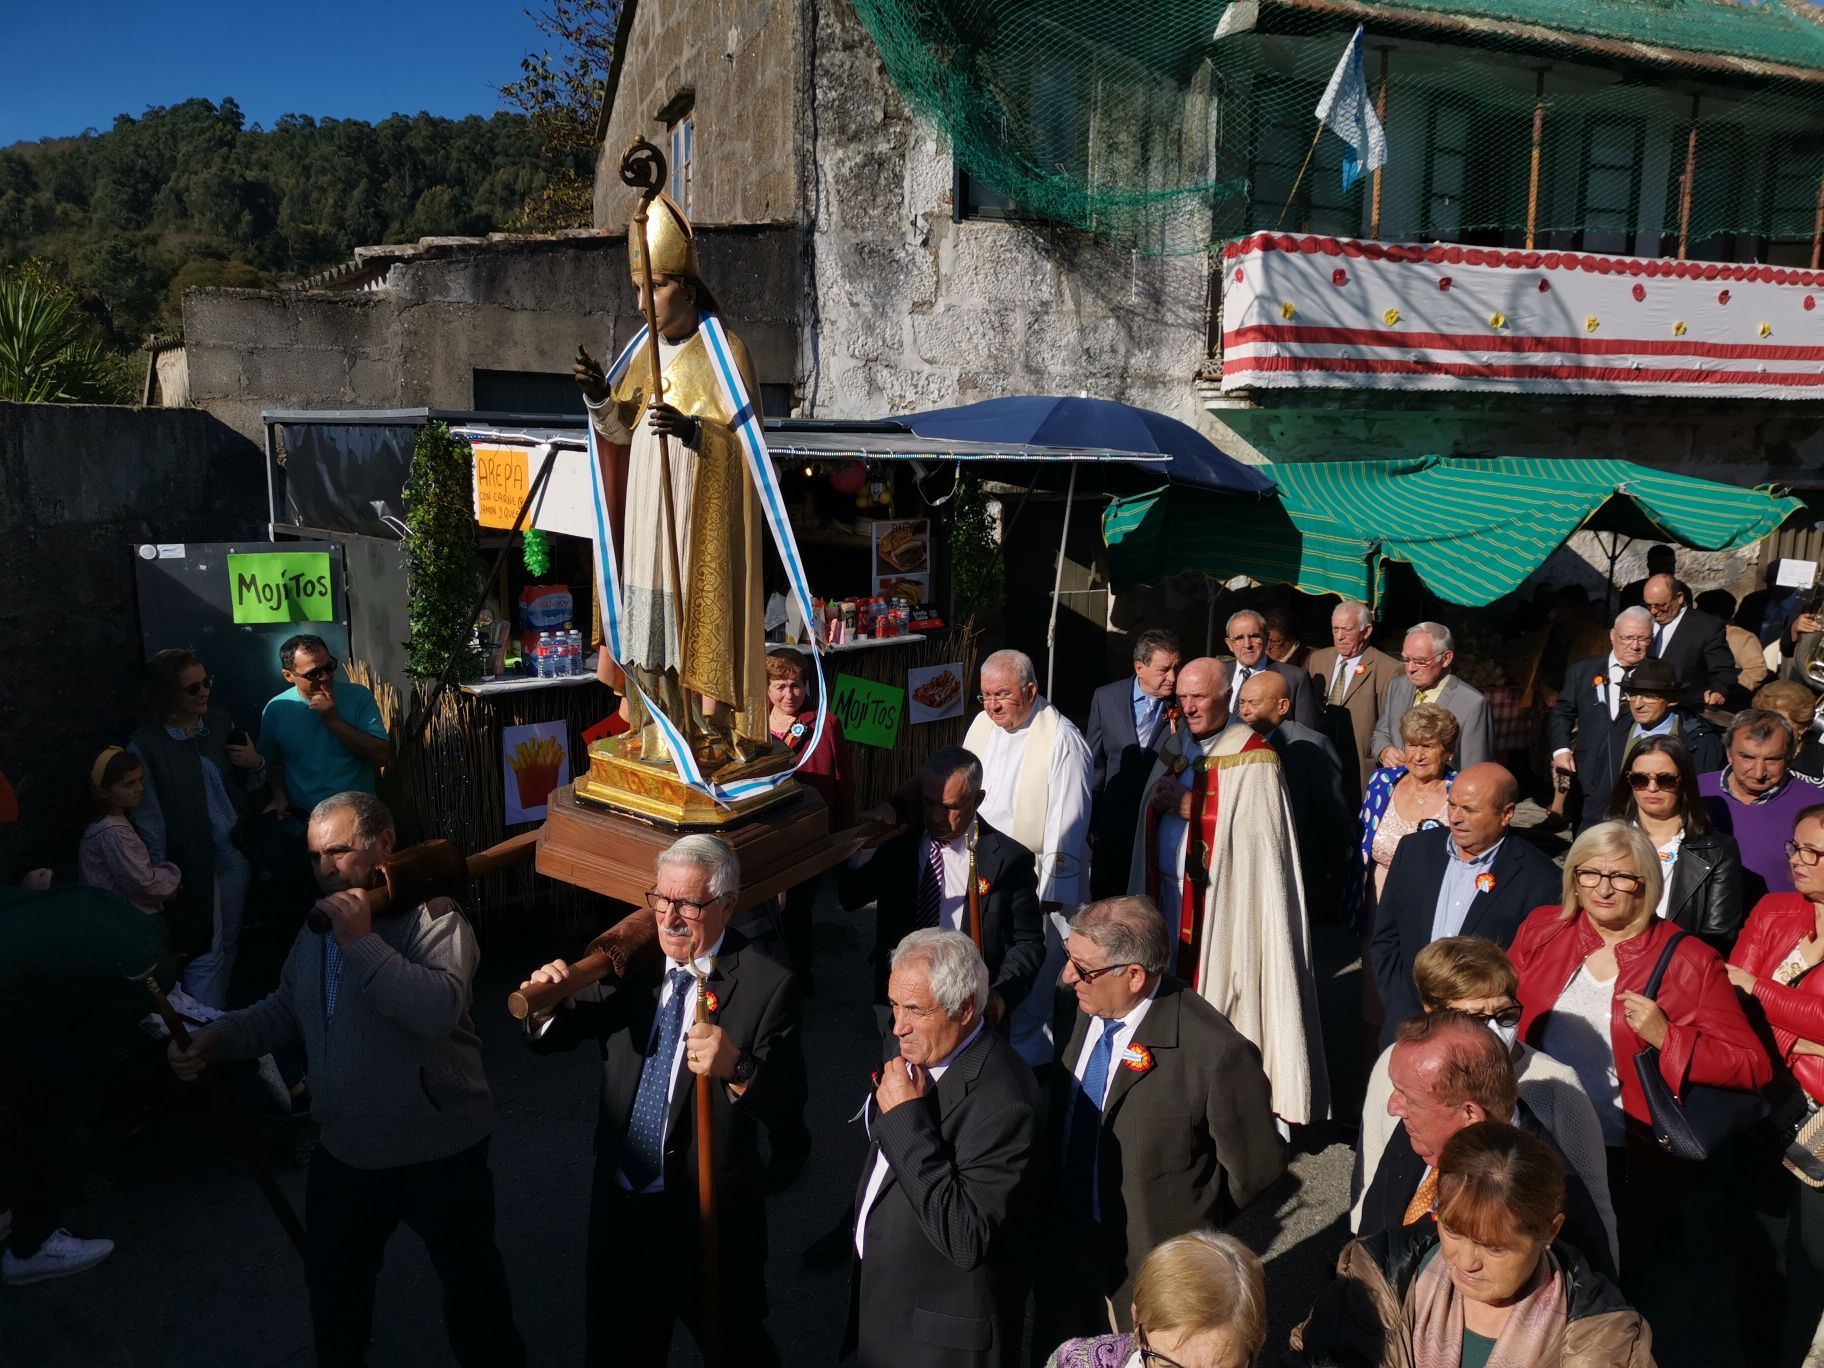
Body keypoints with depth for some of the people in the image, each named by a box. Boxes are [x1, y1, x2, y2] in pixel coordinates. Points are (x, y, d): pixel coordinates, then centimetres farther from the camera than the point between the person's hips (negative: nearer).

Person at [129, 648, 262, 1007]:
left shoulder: (219, 722, 3)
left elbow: (247, 782, 17)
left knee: (228, 943, 16)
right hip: (196, 864, -5)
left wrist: (255, 763, -6)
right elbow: (149, 819, -11)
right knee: (205, 953, -1)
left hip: (237, 853, 5)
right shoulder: (146, 745, -13)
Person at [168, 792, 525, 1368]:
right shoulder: (318, 925, 5)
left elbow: (439, 1009, -36)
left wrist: (362, 941, -32)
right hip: (344, 1150, 7)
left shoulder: (432, 916, -20)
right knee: (332, 1282, 25)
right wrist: (215, 1038, -1)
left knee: (469, 1279, 13)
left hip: (438, 1150, -6)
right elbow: (285, 1009, 16)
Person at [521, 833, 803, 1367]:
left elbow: (789, 1112, -21)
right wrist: (546, 1003, -16)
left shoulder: (767, 986, -18)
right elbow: (552, 1039, 6)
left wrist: (736, 1067, -40)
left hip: (709, 1218, -4)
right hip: (619, 1207, 4)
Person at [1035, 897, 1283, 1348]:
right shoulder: (1088, 1007, -10)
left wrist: (1190, 1221, -4)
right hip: (1066, 1243, 6)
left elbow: (1256, 1166, -16)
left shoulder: (1216, 1053, -30)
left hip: (1152, 1263, -6)